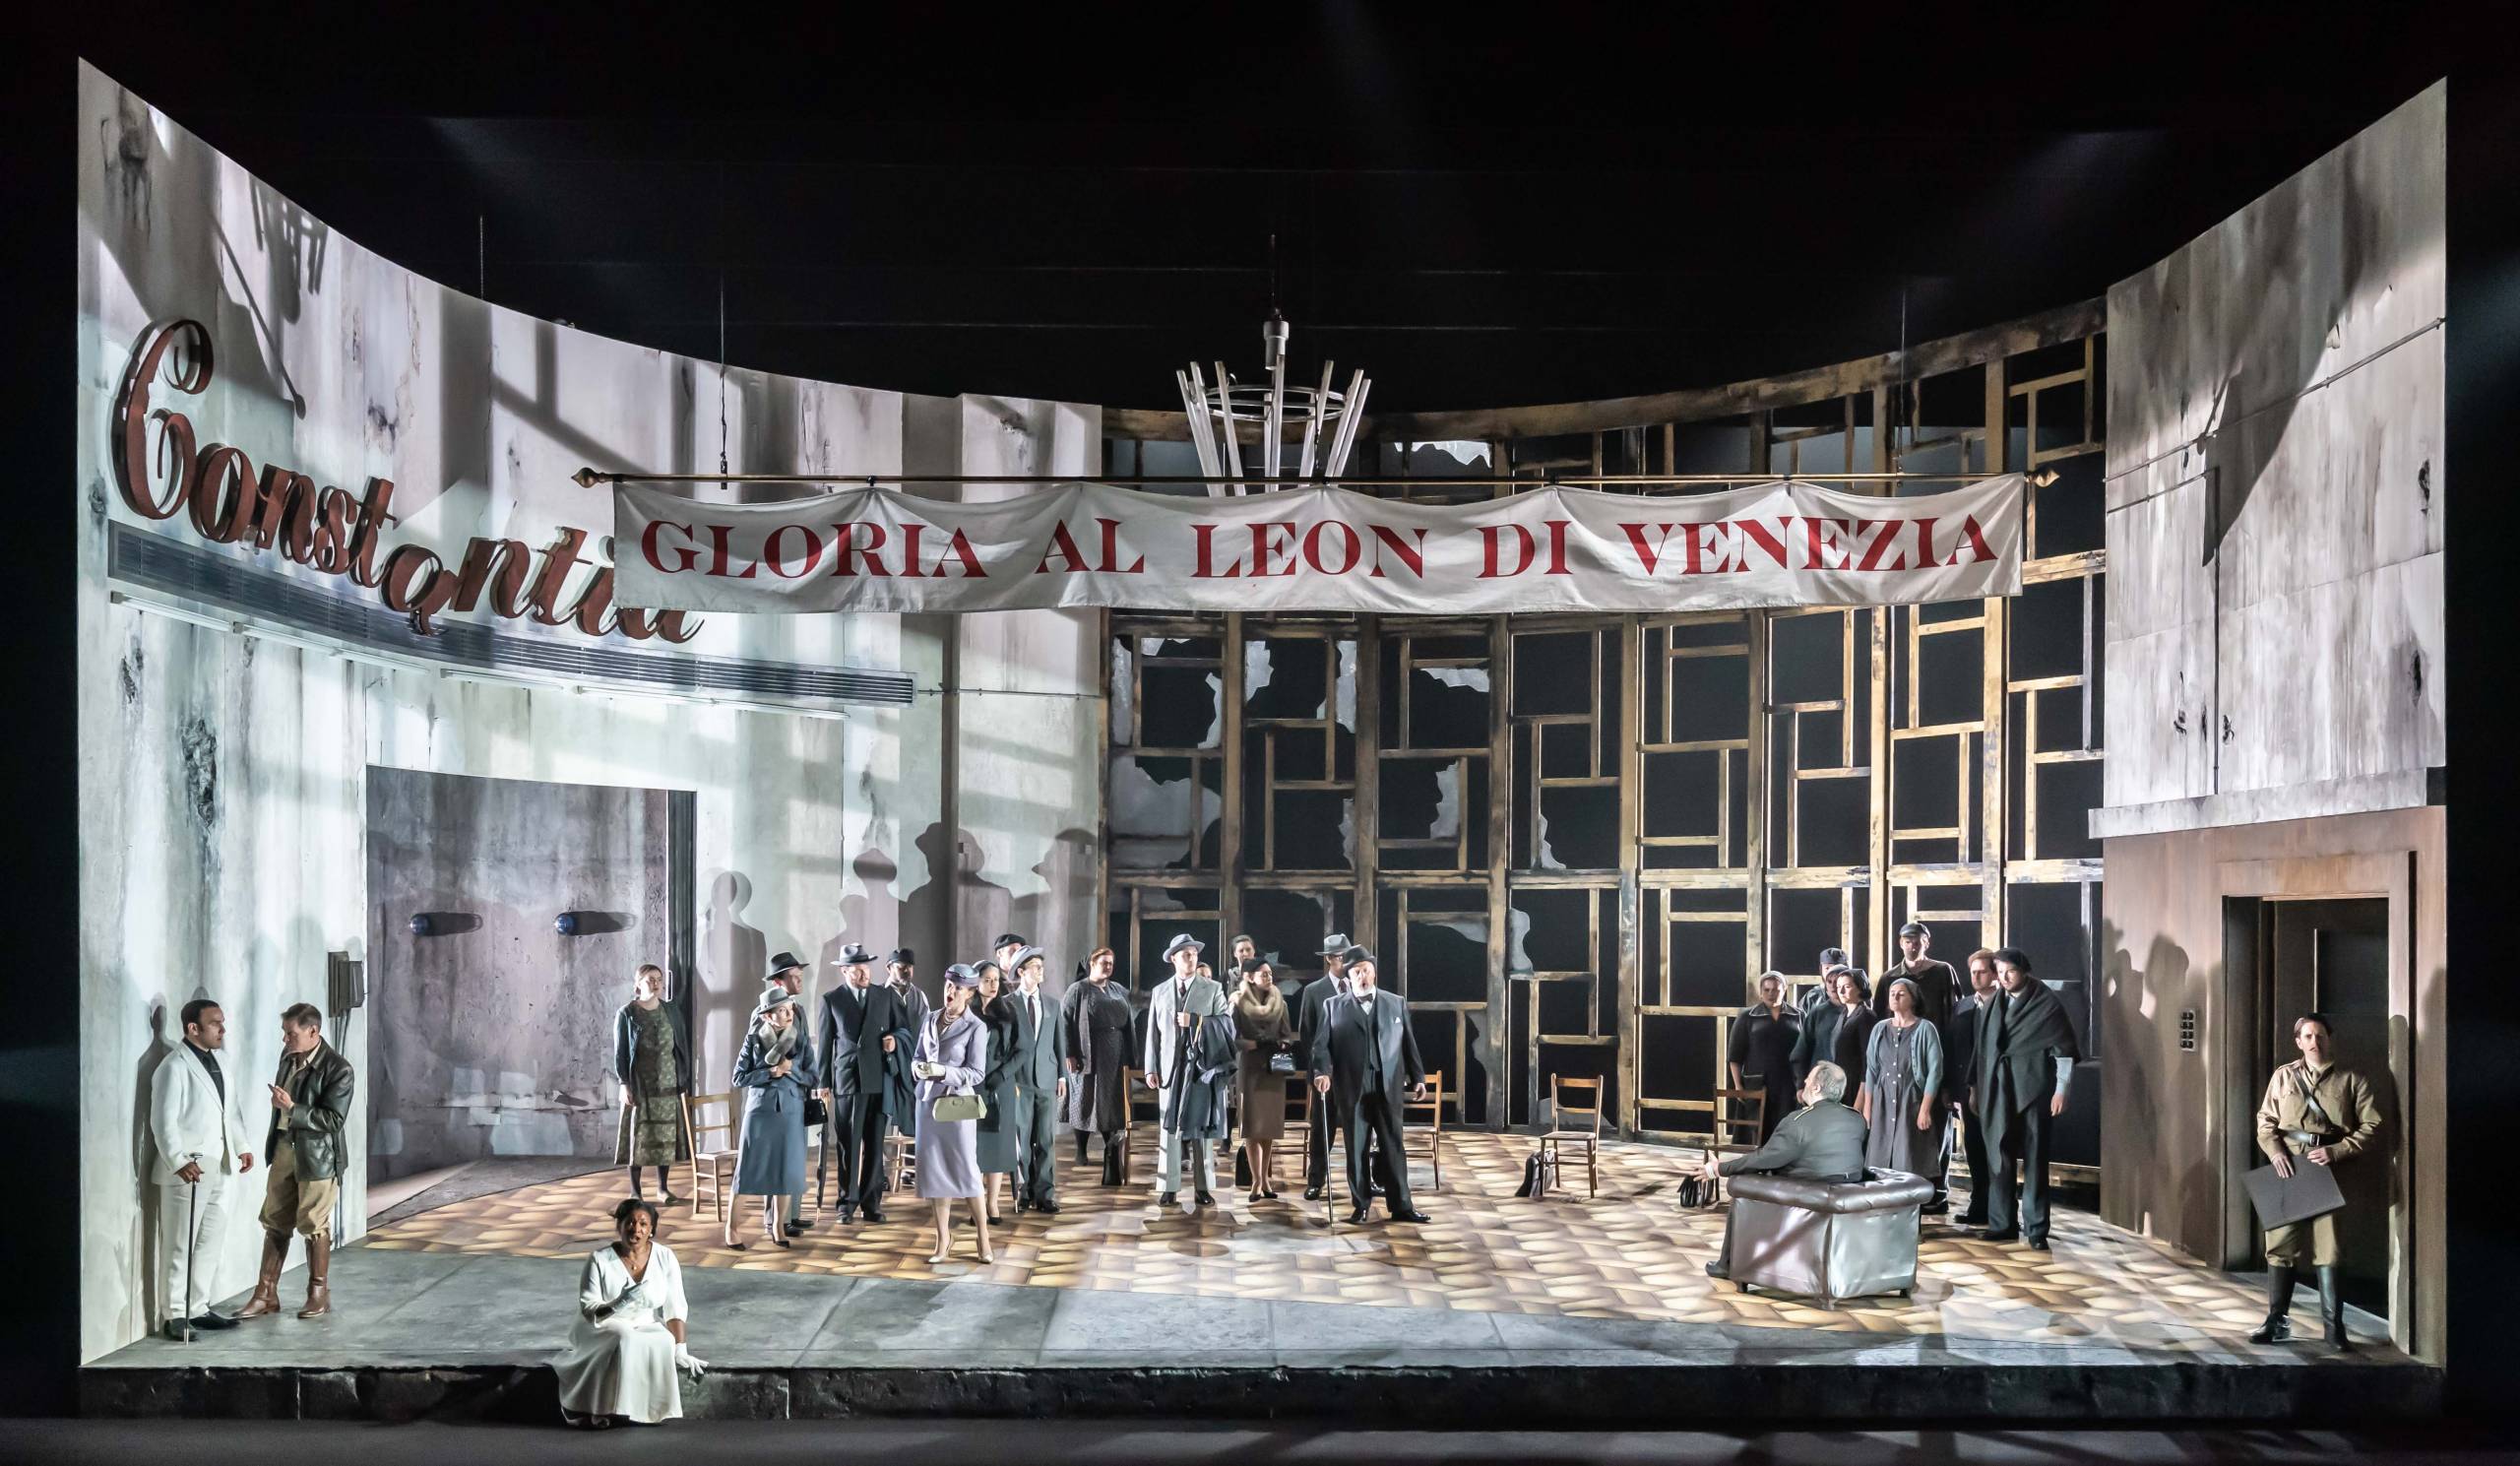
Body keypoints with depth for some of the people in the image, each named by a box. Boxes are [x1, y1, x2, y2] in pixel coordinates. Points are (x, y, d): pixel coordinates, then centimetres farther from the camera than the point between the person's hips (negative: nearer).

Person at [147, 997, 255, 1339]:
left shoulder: (215, 1061, 13)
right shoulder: (175, 1067, -13)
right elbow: (163, 1121, -18)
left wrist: (242, 1145, 17)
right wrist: (178, 1162, -25)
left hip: (218, 1168, 9)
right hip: (187, 1170, -8)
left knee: (210, 1241, 13)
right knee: (180, 1245, -1)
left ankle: (198, 1308, 22)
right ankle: (176, 1315, 6)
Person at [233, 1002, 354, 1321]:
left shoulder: (339, 1069, -18)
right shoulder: (289, 1055, 4)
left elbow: (334, 1120, -21)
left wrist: (291, 1108, -28)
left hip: (317, 1154, -7)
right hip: (283, 1148, 7)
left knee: (314, 1225, 4)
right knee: (275, 1223, 9)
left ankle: (319, 1294, 18)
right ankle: (266, 1294, 16)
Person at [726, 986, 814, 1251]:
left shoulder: (801, 1040, 2)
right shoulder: (754, 1039, -2)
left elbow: (813, 1077, 4)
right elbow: (738, 1078, -2)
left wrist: (791, 1069, -13)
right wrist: (769, 1073, -13)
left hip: (791, 1112, 2)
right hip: (760, 1110, -2)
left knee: (786, 1170, 4)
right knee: (748, 1169, -2)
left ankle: (777, 1225, 18)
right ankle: (731, 1228, 6)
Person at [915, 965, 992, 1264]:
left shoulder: (976, 1027, -7)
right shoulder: (930, 1019, 8)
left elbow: (977, 1073, -9)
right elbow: (919, 1057, 15)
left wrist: (943, 1071, -21)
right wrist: (919, 1067, -8)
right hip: (929, 1101, 5)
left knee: (966, 1171, -2)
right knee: (934, 1171, 6)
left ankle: (983, 1240, 10)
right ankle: (943, 1240, 15)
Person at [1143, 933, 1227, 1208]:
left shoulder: (1212, 989, 4)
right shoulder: (1159, 991, 11)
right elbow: (1153, 1033, 8)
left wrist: (1194, 1020, -13)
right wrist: (1150, 1068, 1)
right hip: (1170, 1068, 2)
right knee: (1170, 1128, 2)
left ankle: (1203, 1187, 5)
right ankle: (1169, 1188, 6)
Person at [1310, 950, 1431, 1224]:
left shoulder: (1397, 1003, 12)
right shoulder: (1334, 1007, 7)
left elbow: (1408, 1043, 11)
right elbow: (1322, 1045, 0)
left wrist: (1418, 1077, 6)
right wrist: (1322, 1072, -17)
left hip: (1388, 1088, 1)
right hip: (1351, 1089, -1)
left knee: (1393, 1147, 2)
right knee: (1356, 1149, 4)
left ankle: (1400, 1206, 7)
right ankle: (1361, 1205, 12)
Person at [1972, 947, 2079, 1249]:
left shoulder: (2047, 1004, -3)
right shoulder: (1993, 1007, 11)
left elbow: (2064, 1050, -4)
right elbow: (1983, 1049, 13)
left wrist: (2060, 1090, -10)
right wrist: (1978, 1089, 11)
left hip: (2033, 1090, -4)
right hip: (1999, 1091, 4)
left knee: (2034, 1159, -1)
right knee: (2000, 1158, 6)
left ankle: (2036, 1228, 4)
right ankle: (2002, 1224, 14)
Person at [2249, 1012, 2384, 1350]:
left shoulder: (2351, 1080, 5)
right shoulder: (2283, 1076, 10)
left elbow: (2370, 1126, 0)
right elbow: (2265, 1120, 11)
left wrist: (2335, 1152, -12)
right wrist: (2275, 1150, -7)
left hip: (2328, 1171, -2)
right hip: (2287, 1167, 2)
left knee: (2328, 1247, -2)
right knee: (2281, 1243, 3)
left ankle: (2334, 1325, 8)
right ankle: (2277, 1320, 11)